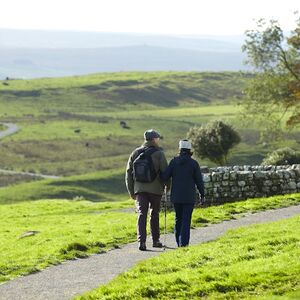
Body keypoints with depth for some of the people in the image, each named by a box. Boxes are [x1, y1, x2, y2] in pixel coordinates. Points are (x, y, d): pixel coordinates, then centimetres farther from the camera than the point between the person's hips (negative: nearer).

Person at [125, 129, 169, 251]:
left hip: (139, 188, 2)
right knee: (154, 214, 12)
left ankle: (141, 241, -18)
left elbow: (129, 172, 10)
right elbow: (165, 171, -7)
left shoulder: (135, 153, 9)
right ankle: (155, 240, 20)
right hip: (155, 189, -2)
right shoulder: (159, 154, -4)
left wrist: (131, 191, 16)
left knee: (141, 214, -3)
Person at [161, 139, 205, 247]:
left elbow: (165, 176, -7)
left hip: (176, 196, 2)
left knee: (178, 219, 16)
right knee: (186, 220, -2)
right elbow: (199, 180, -3)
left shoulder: (174, 161, -3)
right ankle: (184, 243, -11)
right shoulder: (193, 163, -5)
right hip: (189, 197, -2)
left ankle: (179, 243, 21)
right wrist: (202, 194, 9)